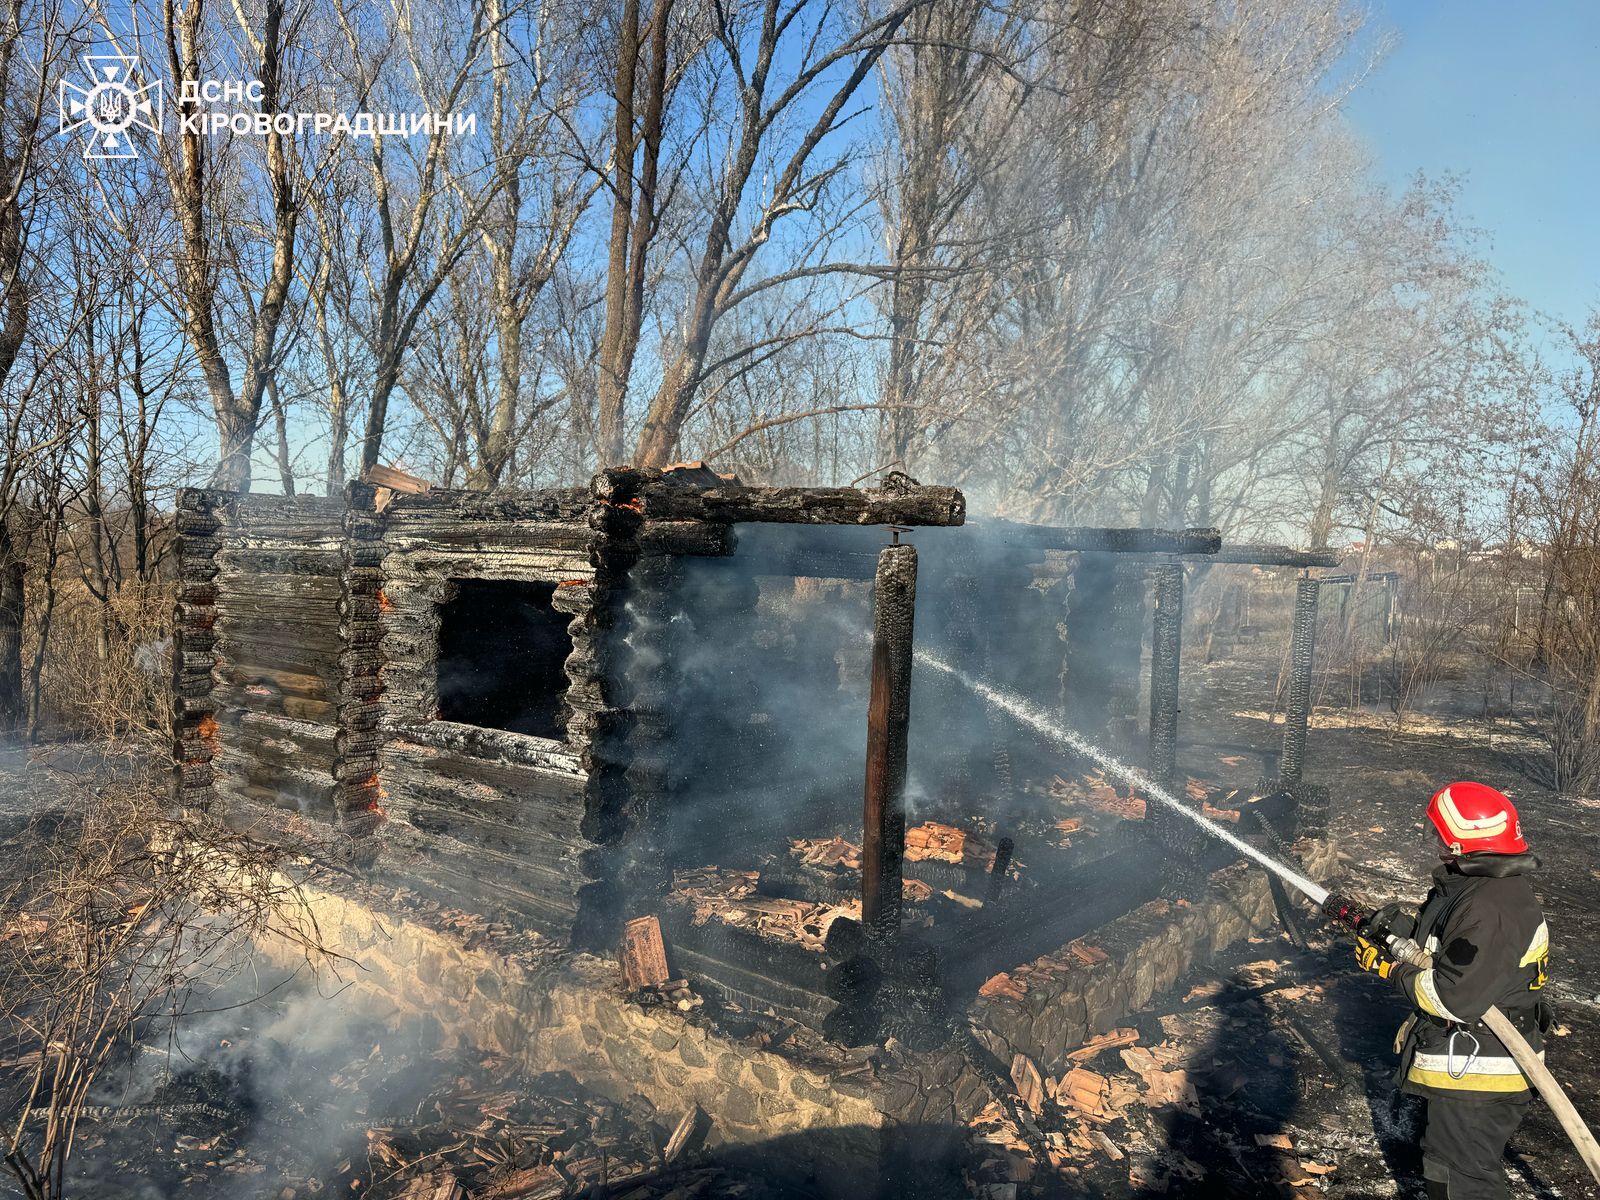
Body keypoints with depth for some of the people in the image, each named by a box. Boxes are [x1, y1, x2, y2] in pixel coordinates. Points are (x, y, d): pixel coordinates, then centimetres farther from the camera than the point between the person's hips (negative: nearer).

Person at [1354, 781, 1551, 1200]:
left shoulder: (1492, 911, -29)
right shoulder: (1484, 884, 4)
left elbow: (1454, 998, -30)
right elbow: (1451, 952, 15)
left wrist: (1392, 968, -18)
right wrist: (1405, 928, 1)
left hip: (1476, 1077, -10)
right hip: (1466, 1062, 10)